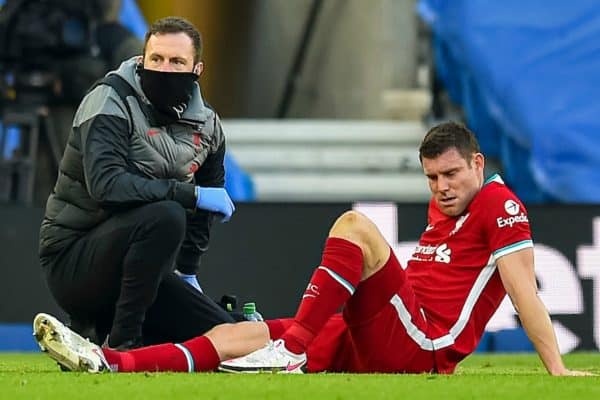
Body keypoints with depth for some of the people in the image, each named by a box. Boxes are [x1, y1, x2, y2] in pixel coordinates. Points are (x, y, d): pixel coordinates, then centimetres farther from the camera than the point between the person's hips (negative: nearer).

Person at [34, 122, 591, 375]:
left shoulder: (499, 206, -1)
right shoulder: (441, 209, 25)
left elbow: (523, 290, -9)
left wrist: (556, 369, -14)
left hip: (420, 348, -8)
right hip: (369, 346, 8)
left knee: (354, 225, -22)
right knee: (240, 333, -5)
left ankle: (292, 346, -24)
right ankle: (112, 364, -20)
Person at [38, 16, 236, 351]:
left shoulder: (207, 125, 8)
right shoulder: (110, 103, -14)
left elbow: (206, 203, 25)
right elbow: (106, 184, -29)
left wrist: (187, 272, 19)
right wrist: (190, 194, -29)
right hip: (72, 259, -8)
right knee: (165, 216, -34)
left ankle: (100, 331, 15)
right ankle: (122, 342, -24)